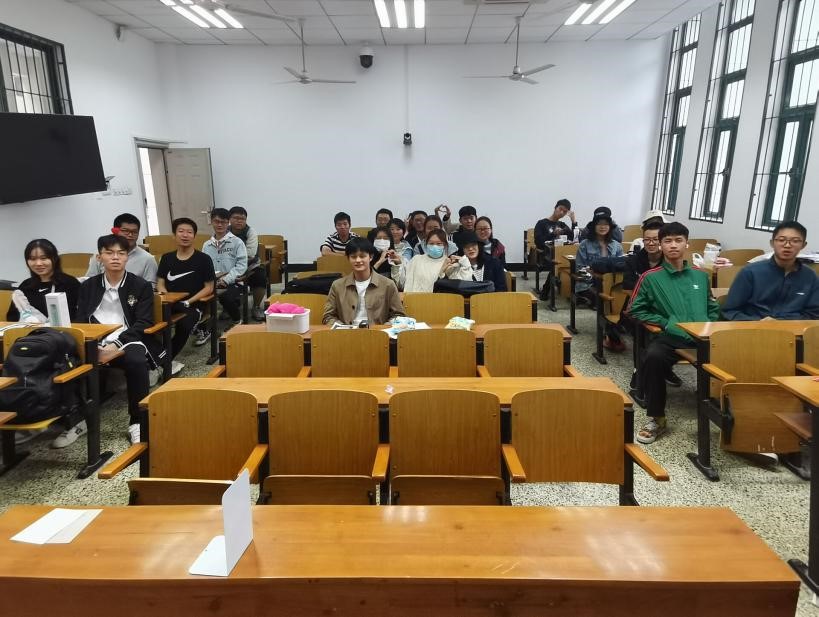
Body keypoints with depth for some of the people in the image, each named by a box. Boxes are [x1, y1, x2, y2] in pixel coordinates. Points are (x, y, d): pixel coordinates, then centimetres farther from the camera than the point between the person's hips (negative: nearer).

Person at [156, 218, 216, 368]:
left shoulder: (203, 259, 2)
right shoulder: (166, 258, 15)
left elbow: (209, 288, 0)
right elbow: (160, 283, 16)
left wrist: (188, 302, -12)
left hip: (193, 305, -3)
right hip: (170, 304, 3)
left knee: (183, 325, -37)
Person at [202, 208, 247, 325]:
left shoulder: (237, 242, 2)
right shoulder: (206, 245, 16)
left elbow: (242, 265, -6)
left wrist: (226, 279, -16)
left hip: (232, 283, -3)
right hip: (211, 283, 3)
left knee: (226, 297, -34)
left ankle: (237, 320, -3)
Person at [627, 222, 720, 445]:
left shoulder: (701, 276, 19)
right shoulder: (651, 277, 7)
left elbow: (713, 308, 26)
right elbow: (635, 310, 6)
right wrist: (665, 323, -3)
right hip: (670, 337, -2)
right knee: (653, 357, -35)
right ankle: (656, 418, -16)